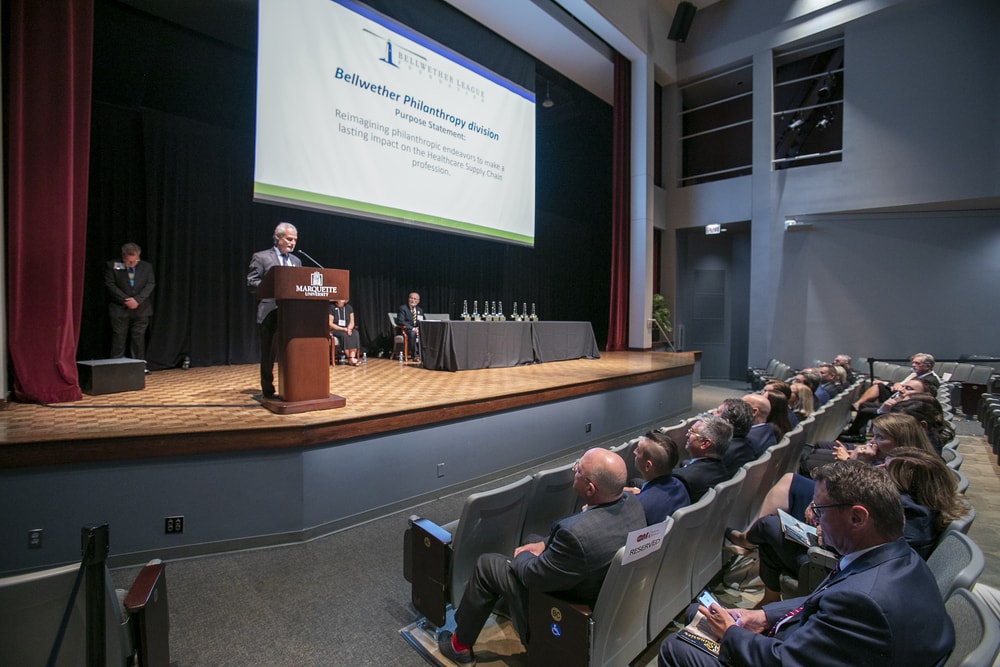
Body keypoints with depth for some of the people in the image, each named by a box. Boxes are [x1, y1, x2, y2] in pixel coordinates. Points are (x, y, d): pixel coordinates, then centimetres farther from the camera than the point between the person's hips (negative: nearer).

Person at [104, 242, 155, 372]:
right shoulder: (112, 266, 1)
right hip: (120, 309, -1)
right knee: (118, 339, 3)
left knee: (139, 338, 5)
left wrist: (137, 300, -12)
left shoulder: (147, 266, 5)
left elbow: (150, 284, -1)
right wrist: (125, 300, -14)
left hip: (141, 309, 1)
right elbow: (110, 284, -5)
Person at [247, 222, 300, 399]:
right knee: (268, 355, 5)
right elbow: (251, 283, -7)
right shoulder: (261, 257, 0)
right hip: (270, 314, -4)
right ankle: (267, 391, 15)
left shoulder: (296, 261, 16)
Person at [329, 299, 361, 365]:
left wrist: (349, 328, -16)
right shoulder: (331, 307, -6)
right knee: (344, 335, -36)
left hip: (347, 329, 4)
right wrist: (343, 329, -20)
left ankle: (352, 357, -39)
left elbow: (352, 322, 7)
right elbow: (330, 324, -11)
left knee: (355, 333, -28)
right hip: (335, 330, -4)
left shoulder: (349, 307, 9)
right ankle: (349, 359, -32)